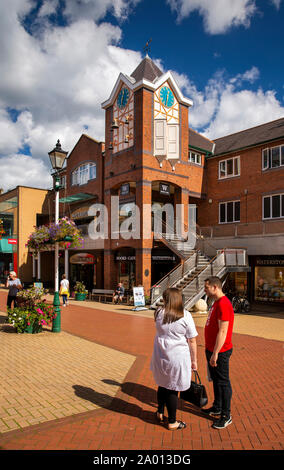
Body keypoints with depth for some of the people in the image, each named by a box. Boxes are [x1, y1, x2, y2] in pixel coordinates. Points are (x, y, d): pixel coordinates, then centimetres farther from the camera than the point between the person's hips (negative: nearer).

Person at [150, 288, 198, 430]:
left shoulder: (159, 313, -5)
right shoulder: (185, 316, -12)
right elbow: (192, 341, -7)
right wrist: (194, 360, 3)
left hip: (160, 356, 3)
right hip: (178, 357, -3)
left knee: (162, 384, 23)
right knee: (172, 389, 9)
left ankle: (160, 413, 41)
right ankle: (172, 422, 26)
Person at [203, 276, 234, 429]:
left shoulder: (223, 304, -23)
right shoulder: (216, 302, 9)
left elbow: (223, 332, -25)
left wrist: (215, 354, -23)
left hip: (220, 351, -10)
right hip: (212, 349, 10)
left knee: (223, 382, 4)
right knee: (215, 380, 21)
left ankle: (226, 416, 19)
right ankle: (217, 408, 37)